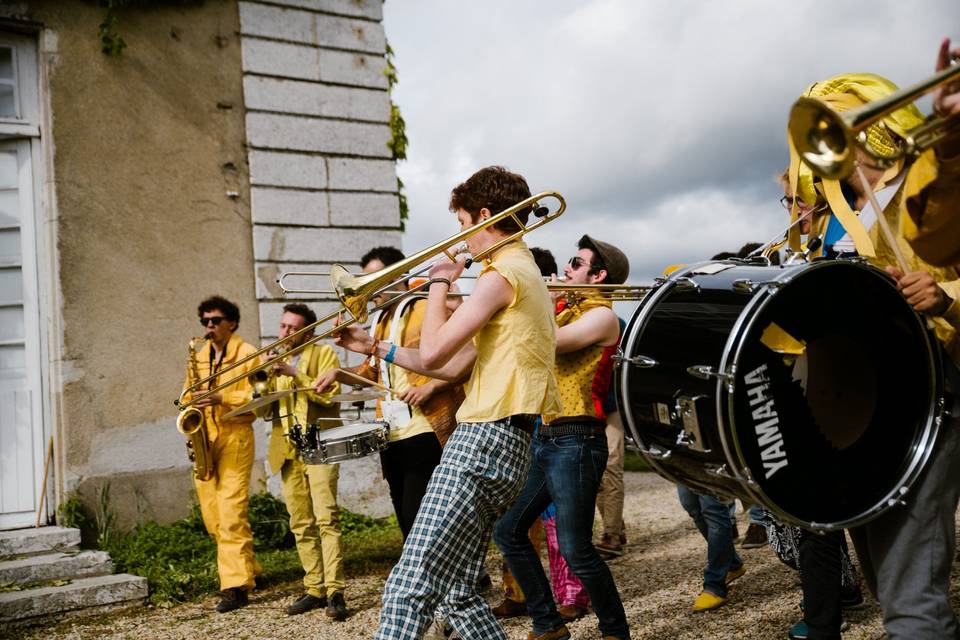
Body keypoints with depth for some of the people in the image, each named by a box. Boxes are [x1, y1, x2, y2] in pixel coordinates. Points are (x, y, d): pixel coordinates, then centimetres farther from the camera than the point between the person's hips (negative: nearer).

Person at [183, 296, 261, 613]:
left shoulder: (247, 354, 0)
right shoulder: (198, 357, 17)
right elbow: (188, 396, 21)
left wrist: (221, 398, -22)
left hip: (235, 436, -6)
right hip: (204, 440, 6)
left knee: (231, 512, -12)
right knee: (211, 514, 7)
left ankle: (236, 585, -9)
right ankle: (246, 568, 24)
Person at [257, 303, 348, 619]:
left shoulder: (324, 354, 4)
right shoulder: (275, 362, 20)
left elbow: (329, 395, -10)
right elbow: (265, 411, 12)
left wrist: (295, 375, -18)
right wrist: (262, 386, -7)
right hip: (287, 451, 6)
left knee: (326, 518, -13)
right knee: (300, 525, 5)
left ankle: (335, 591, -13)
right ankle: (315, 589, 11)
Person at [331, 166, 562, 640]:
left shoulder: (502, 273, -9)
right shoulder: (526, 272, 23)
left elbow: (432, 353, -13)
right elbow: (455, 366, 23)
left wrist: (439, 283, 1)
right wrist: (377, 347, 23)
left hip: (485, 440, -11)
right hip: (502, 445, 11)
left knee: (409, 588, -15)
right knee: (456, 594, 15)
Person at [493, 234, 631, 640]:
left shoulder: (601, 316, -8)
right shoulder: (567, 312, 20)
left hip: (576, 442, -9)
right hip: (544, 439, 9)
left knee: (575, 549, -8)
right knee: (508, 531, 9)